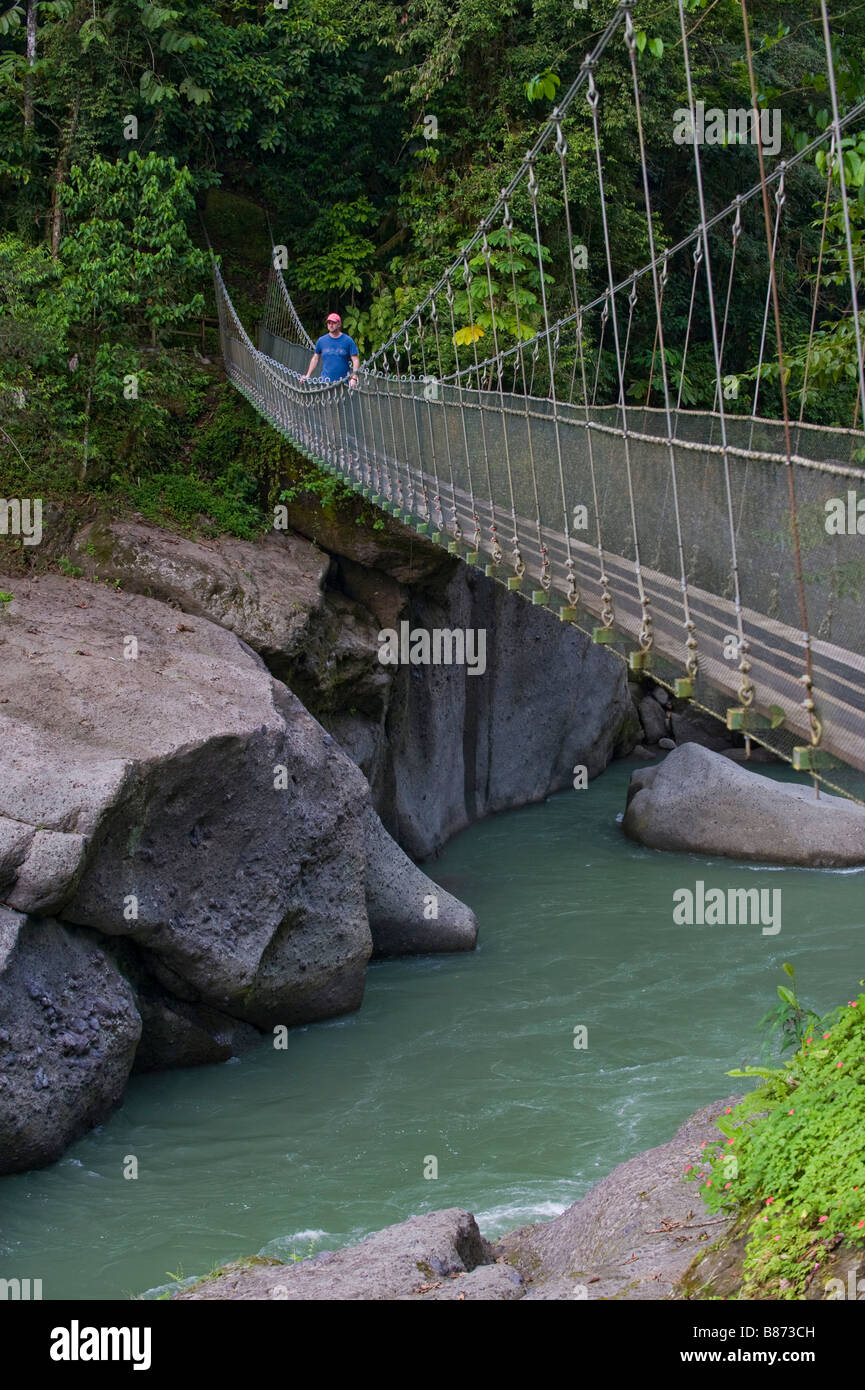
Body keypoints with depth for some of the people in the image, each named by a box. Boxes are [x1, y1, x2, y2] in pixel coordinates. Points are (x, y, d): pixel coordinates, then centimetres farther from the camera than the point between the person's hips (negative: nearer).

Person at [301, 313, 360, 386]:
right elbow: (315, 359, 17)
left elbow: (355, 360, -1)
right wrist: (307, 376, 13)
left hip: (342, 382, -1)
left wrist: (354, 378, -13)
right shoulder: (321, 340, 9)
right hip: (326, 381, 1)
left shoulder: (348, 340, 2)